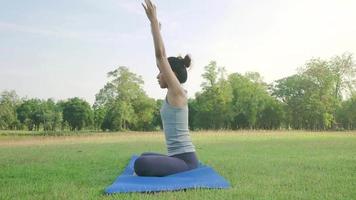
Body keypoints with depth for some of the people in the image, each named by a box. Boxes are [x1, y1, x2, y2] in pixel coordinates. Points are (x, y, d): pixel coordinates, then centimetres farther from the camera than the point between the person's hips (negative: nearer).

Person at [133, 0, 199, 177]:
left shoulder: (177, 92, -11)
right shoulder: (173, 93, 12)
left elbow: (160, 55, -17)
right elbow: (161, 58, 20)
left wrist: (154, 20, -14)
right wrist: (156, 29, 26)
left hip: (185, 160, -10)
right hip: (179, 158, 10)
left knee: (140, 164, -33)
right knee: (145, 156, 33)